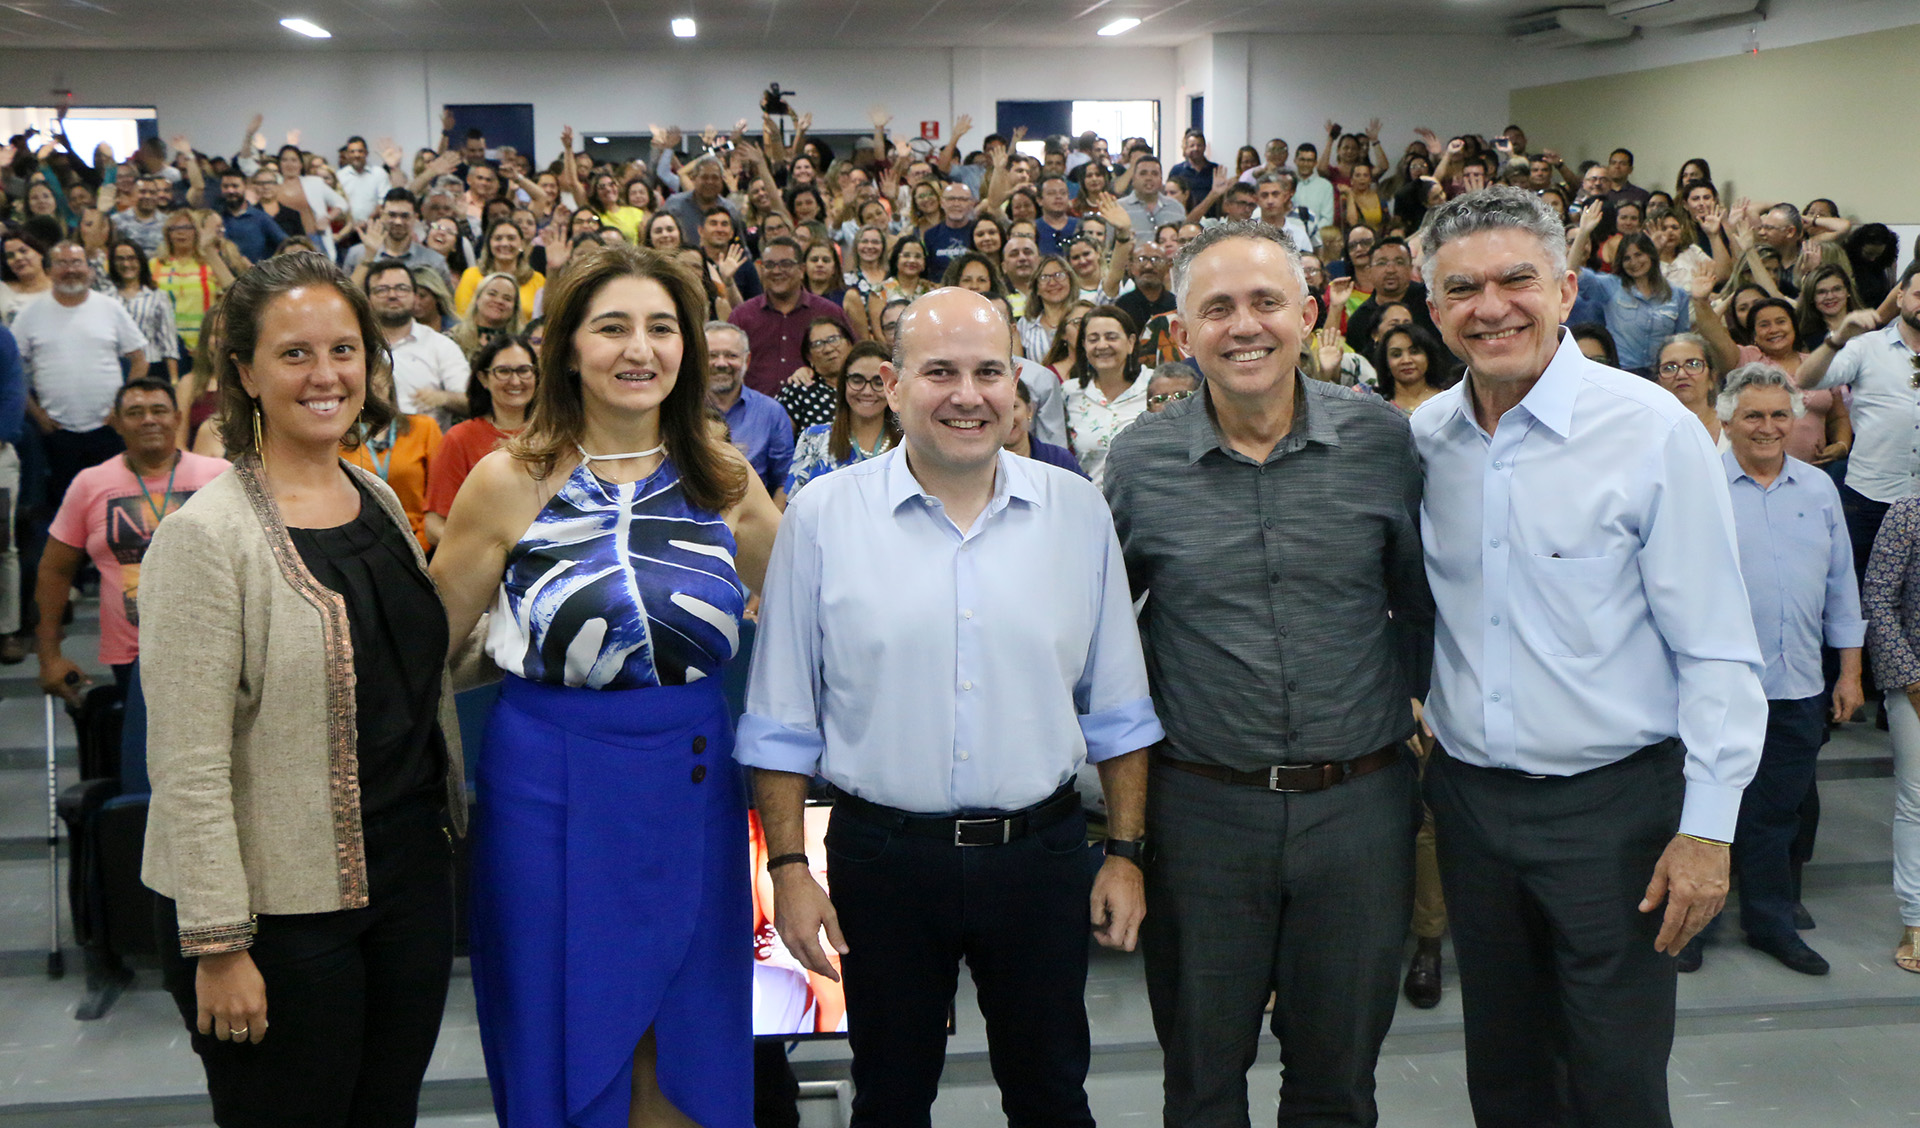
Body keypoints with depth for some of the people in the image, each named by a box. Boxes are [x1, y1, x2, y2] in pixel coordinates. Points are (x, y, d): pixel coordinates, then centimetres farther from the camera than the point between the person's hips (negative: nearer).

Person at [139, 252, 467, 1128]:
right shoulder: (207, 535, -15)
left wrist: (448, 818, 14)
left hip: (410, 881, 7)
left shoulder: (381, 500, 7)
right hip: (281, 908, -7)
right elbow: (187, 766, -17)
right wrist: (217, 946, -18)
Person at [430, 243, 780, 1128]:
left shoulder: (723, 477, 3)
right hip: (552, 783, -3)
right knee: (567, 1035, 9)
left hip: (692, 781, 3)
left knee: (689, 1043, 13)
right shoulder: (510, 481, -6)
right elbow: (435, 637, -1)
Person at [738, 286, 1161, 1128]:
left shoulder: (1077, 512, 1)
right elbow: (781, 723, 0)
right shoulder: (822, 517, -4)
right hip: (883, 859, -1)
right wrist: (789, 868, -4)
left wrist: (1125, 855, 4)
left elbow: (1116, 710, 6)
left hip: (1041, 854, 1)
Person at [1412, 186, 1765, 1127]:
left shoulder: (1653, 431, -11)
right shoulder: (1421, 439, 2)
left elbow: (1717, 653, -12)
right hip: (1468, 794, 4)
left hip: (1613, 802, -4)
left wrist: (1708, 826, -14)